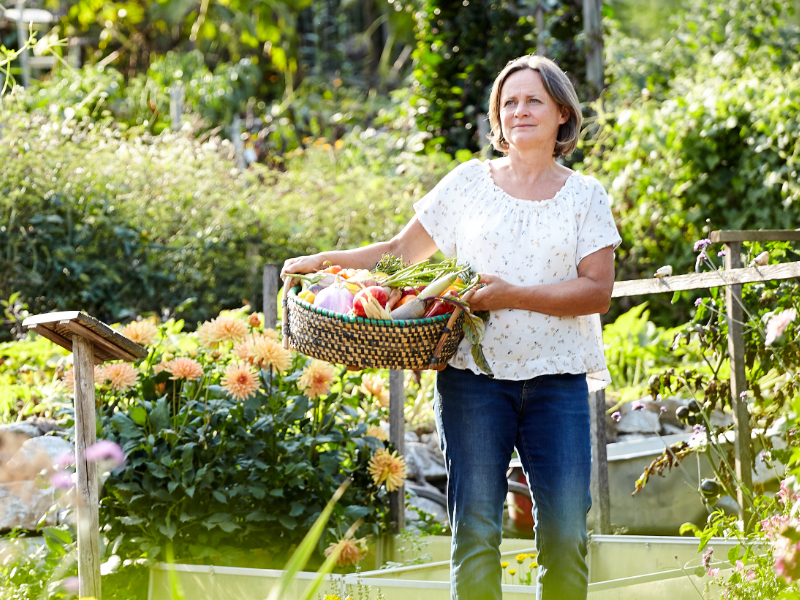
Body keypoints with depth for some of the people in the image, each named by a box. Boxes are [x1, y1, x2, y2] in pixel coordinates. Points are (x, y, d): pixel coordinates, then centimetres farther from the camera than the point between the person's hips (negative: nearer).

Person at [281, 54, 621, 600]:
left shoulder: (585, 196, 9)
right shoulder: (470, 182, 11)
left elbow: (597, 290, -1)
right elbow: (402, 251, 15)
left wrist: (512, 295, -12)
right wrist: (325, 262, 3)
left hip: (557, 379, 0)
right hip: (474, 375, 0)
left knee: (567, 534, -5)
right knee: (475, 529, -5)